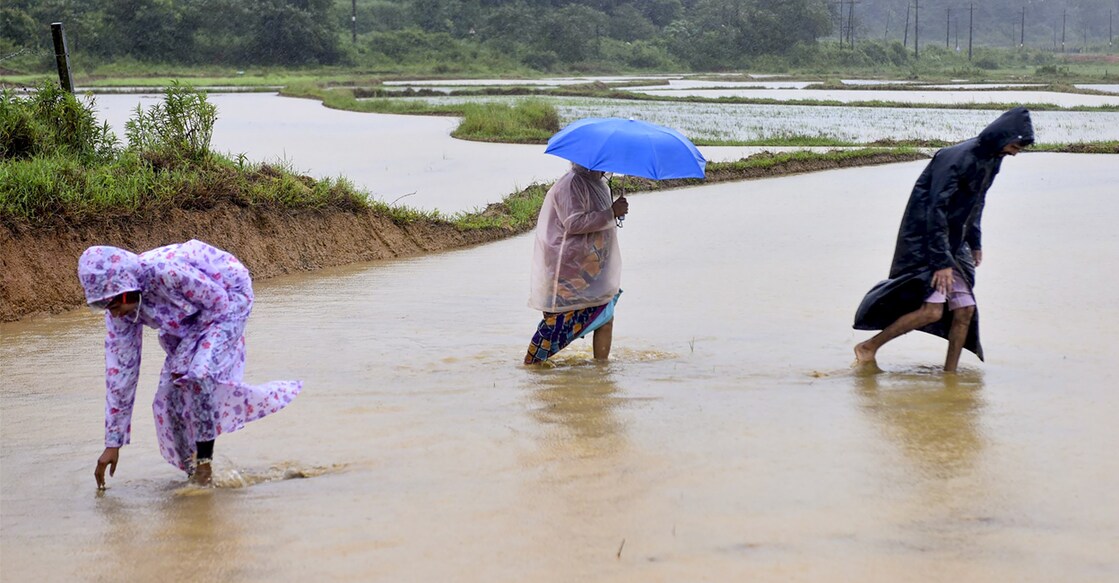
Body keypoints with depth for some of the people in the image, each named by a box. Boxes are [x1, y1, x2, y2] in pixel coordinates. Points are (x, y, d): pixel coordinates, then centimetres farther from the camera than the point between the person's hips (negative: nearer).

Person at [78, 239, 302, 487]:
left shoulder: (166, 271, -39)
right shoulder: (118, 311, -17)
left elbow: (218, 302, -24)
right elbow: (119, 371, -12)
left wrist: (184, 354, -20)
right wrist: (113, 444, -11)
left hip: (229, 296, -7)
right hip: (191, 318, 7)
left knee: (198, 376, -26)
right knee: (170, 395, -6)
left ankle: (204, 466, -14)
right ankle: (192, 471, 9)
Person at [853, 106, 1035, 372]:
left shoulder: (991, 159, 6)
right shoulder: (956, 158, -23)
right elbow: (936, 210, -24)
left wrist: (975, 241, 21)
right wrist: (941, 261, -25)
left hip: (954, 243, 9)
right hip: (925, 241, -9)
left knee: (965, 310, 2)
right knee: (932, 310, -17)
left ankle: (950, 373, 13)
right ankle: (868, 347, -4)